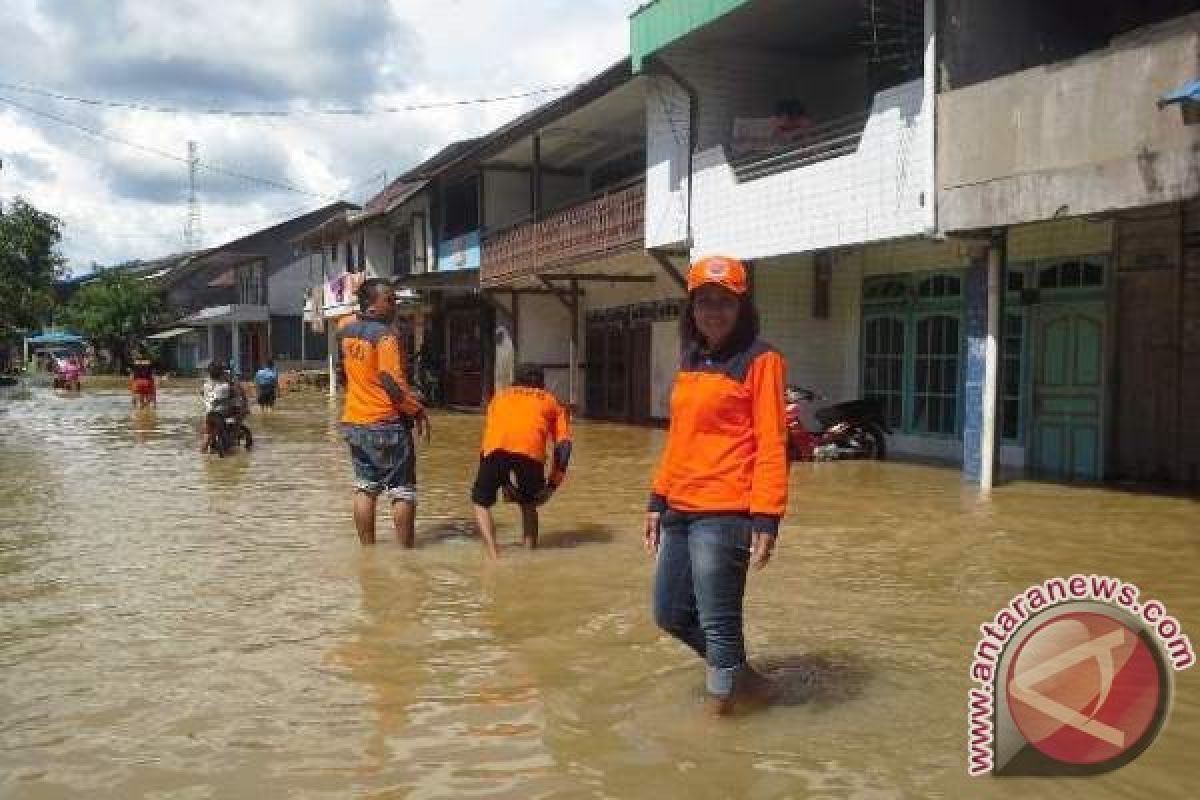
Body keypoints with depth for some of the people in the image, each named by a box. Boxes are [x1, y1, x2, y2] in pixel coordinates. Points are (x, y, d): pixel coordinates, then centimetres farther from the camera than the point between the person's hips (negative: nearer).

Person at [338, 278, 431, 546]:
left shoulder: (346, 327, 6)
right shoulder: (385, 335, -16)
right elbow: (393, 382, -21)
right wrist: (417, 412, -12)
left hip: (353, 422, 7)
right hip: (387, 423, -7)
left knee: (364, 489, 13)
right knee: (402, 491, 2)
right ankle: (407, 551, 4)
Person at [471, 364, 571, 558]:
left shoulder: (501, 396, 37)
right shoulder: (550, 401, 33)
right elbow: (564, 443, 20)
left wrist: (504, 480, 35)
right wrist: (552, 485, 21)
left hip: (497, 448, 0)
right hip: (531, 451, 0)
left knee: (481, 501, 18)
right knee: (528, 504, 25)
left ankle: (494, 553, 2)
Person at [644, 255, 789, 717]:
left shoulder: (759, 360, -6)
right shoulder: (691, 361, 15)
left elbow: (771, 445, -11)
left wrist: (766, 519, -17)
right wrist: (658, 500, 16)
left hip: (724, 513, -8)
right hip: (680, 509, 8)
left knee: (717, 621, -2)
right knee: (670, 613, 16)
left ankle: (722, 704, 17)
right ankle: (741, 679, 35)